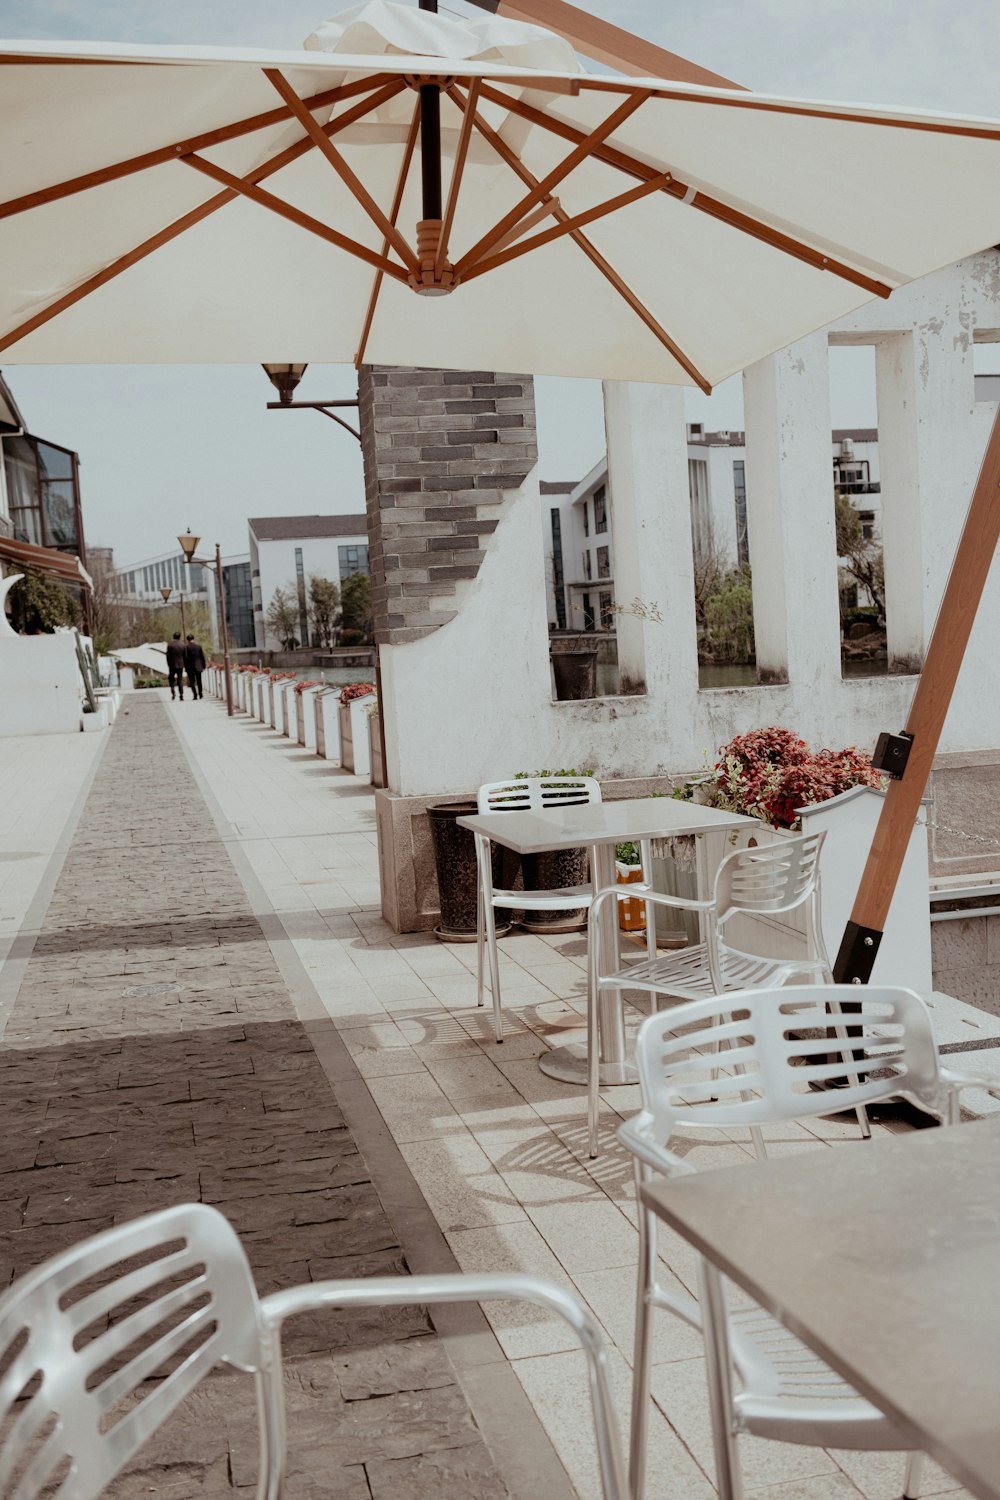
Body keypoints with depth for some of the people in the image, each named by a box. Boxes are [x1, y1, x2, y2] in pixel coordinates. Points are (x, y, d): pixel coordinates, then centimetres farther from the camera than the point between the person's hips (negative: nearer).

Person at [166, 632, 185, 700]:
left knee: (171, 679, 13)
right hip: (180, 665, 2)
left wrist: (168, 665, 5)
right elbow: (184, 656, 2)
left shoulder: (170, 645, -7)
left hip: (172, 665, -2)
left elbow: (168, 656, -5)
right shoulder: (182, 645, -1)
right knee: (180, 680, 6)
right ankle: (181, 695, 1)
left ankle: (173, 692, -7)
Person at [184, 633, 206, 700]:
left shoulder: (186, 647, -7)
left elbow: (185, 657, -10)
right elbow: (202, 657, 3)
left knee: (192, 681, 2)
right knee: (199, 681, 15)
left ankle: (195, 694, -7)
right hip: (198, 666, 3)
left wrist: (186, 666, -2)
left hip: (190, 667, -3)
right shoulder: (198, 646, 1)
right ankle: (200, 693, 17)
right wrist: (203, 666, 11)